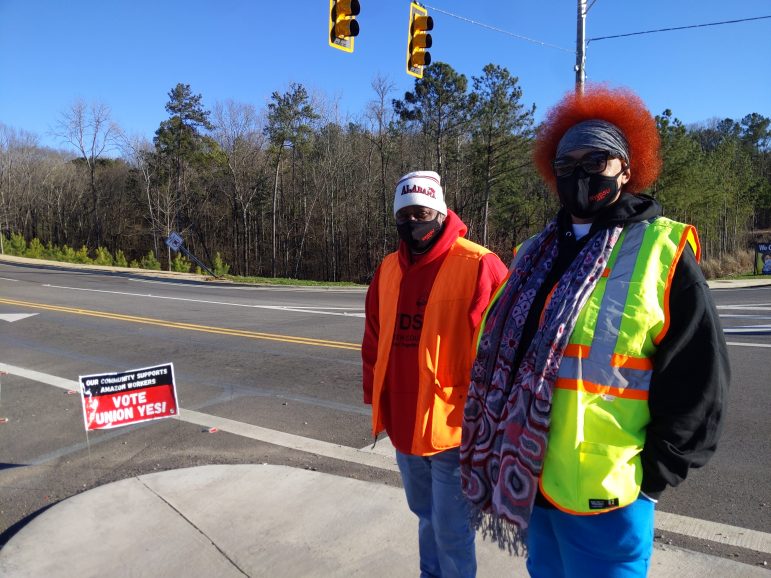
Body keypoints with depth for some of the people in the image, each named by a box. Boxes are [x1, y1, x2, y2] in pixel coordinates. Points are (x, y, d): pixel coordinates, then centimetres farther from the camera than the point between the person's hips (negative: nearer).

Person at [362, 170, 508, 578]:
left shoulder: (479, 266, -15)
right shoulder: (388, 268, 6)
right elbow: (374, 341, 12)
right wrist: (376, 397, 12)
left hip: (453, 428, -6)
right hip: (403, 425, 6)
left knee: (451, 531, 9)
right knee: (426, 516, 25)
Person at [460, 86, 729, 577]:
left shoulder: (662, 253, -10)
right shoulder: (537, 254, 7)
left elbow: (697, 385, -10)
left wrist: (652, 477, -8)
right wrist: (502, 455, 10)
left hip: (604, 497, -6)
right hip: (528, 479, 6)